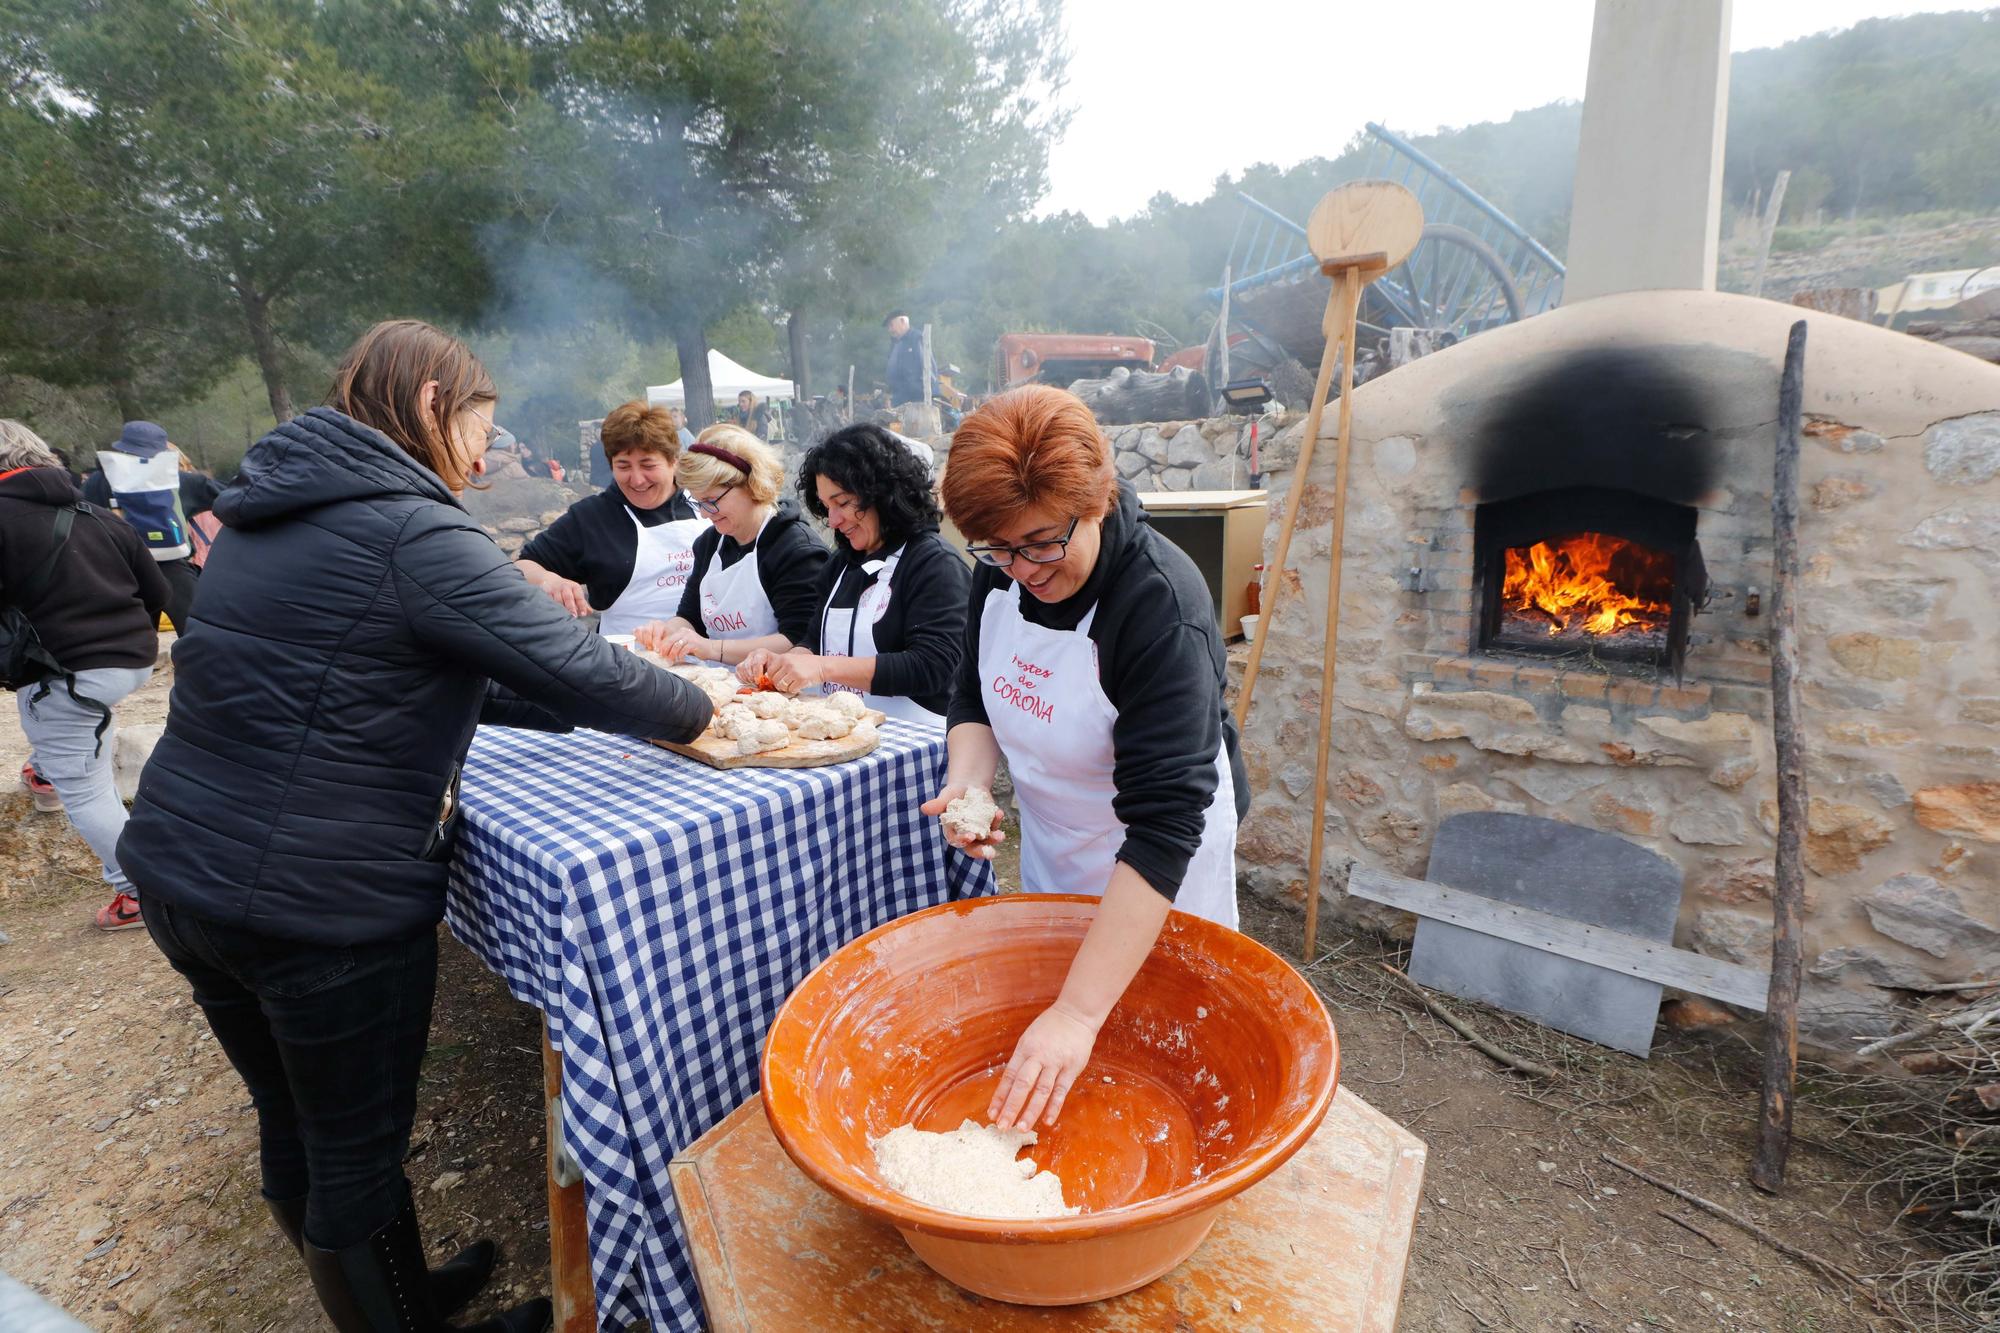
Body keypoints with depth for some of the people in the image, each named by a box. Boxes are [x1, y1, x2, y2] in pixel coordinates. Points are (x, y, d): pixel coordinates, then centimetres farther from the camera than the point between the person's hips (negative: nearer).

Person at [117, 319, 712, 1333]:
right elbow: (575, 667, -20)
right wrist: (692, 712, -1)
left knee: (294, 1127, 24)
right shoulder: (413, 532, -18)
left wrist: (582, 700, 13)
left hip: (181, 871, 9)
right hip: (317, 904, -9)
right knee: (357, 1158, 12)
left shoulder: (271, 514, 11)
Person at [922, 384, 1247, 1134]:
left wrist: (1079, 1014, -39)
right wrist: (968, 780, -20)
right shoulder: (1000, 573, -12)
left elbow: (1164, 825, -37)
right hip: (1050, 842, 6)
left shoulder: (1163, 612, -33)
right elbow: (975, 695, 2)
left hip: (1156, 872, -6)